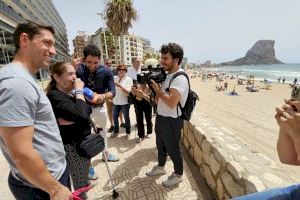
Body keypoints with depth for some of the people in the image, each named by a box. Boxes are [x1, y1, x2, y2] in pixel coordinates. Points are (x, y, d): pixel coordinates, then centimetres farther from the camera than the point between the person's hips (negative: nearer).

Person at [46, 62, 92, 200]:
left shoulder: (72, 92, 7)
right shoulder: (54, 95, -17)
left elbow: (88, 110, -2)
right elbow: (81, 115, -30)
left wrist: (70, 120, -17)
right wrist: (79, 91, -20)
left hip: (84, 140, 8)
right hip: (72, 145, -7)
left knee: (84, 177, 23)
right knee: (80, 183, 8)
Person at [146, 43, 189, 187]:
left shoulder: (180, 78, -22)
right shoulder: (168, 75, 7)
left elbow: (172, 102, -32)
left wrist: (157, 89, -21)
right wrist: (154, 88, -5)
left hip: (171, 121, -9)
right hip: (161, 117, 9)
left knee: (172, 149, 12)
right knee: (160, 145, 25)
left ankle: (178, 175, 38)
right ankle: (160, 167, 50)